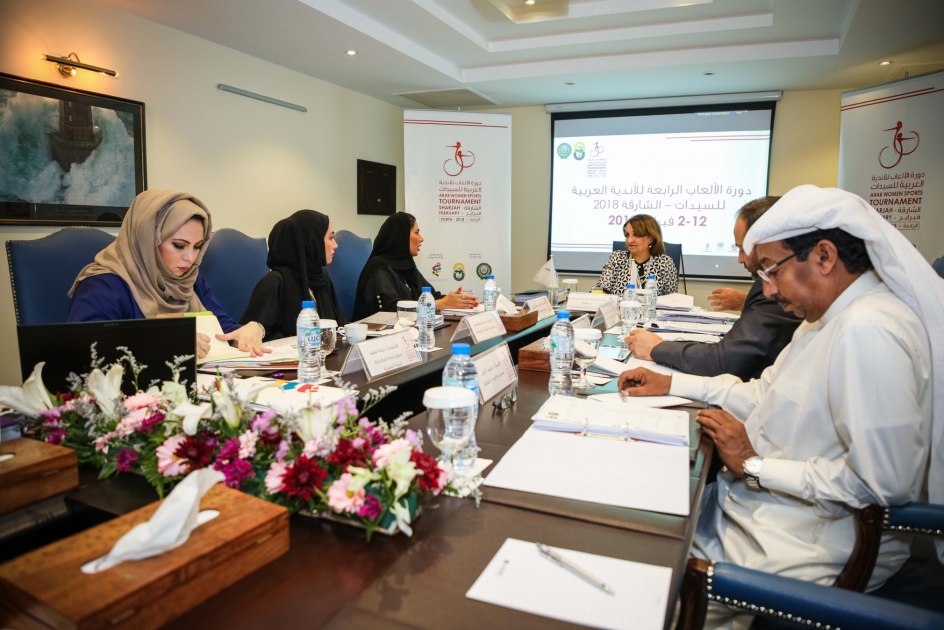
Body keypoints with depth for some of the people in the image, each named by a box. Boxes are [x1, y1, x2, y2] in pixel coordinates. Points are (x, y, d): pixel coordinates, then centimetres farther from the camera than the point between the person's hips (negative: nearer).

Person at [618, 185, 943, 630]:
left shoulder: (868, 330, -27)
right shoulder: (829, 316, 6)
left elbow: (883, 484, -30)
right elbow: (766, 394, 15)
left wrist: (754, 464, -19)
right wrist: (670, 385, 9)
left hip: (815, 542, -9)